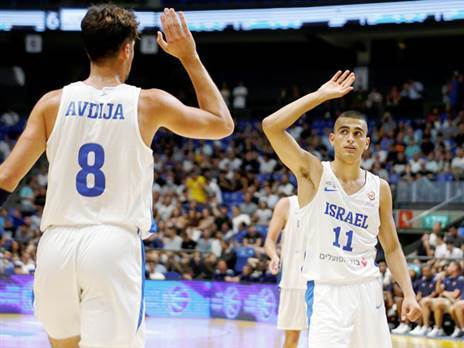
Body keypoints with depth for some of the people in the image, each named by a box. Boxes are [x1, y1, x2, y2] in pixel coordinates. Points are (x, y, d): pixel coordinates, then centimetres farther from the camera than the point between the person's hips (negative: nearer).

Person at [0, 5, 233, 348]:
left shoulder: (53, 103, 5)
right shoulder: (149, 103, 2)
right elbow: (223, 124, 18)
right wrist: (190, 57, 20)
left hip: (57, 243, 3)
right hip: (115, 245, -2)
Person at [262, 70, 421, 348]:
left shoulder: (379, 188, 7)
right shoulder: (314, 172, -3)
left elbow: (392, 247, 13)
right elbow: (271, 126, -17)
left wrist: (409, 293, 2)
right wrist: (321, 95, -13)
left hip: (367, 289, 5)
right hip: (326, 290, -5)